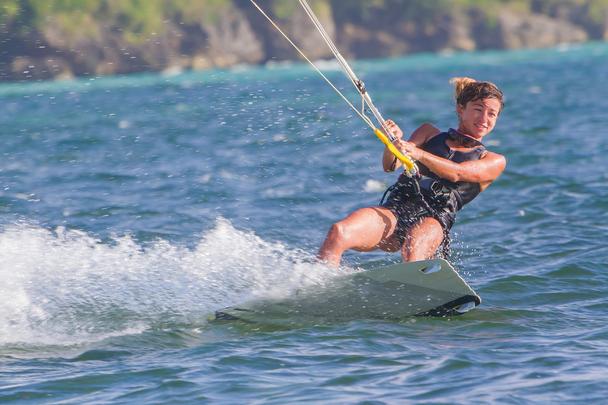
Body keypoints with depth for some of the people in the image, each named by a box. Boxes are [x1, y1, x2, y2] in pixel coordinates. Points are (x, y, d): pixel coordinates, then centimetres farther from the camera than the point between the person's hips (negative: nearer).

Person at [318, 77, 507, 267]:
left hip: (434, 219, -3)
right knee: (337, 233, -27)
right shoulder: (430, 133, 25)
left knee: (414, 246, -40)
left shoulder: (494, 162, 16)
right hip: (396, 207, 3)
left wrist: (419, 154, -22)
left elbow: (456, 173, -5)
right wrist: (394, 143, -13)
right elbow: (390, 166, 10)